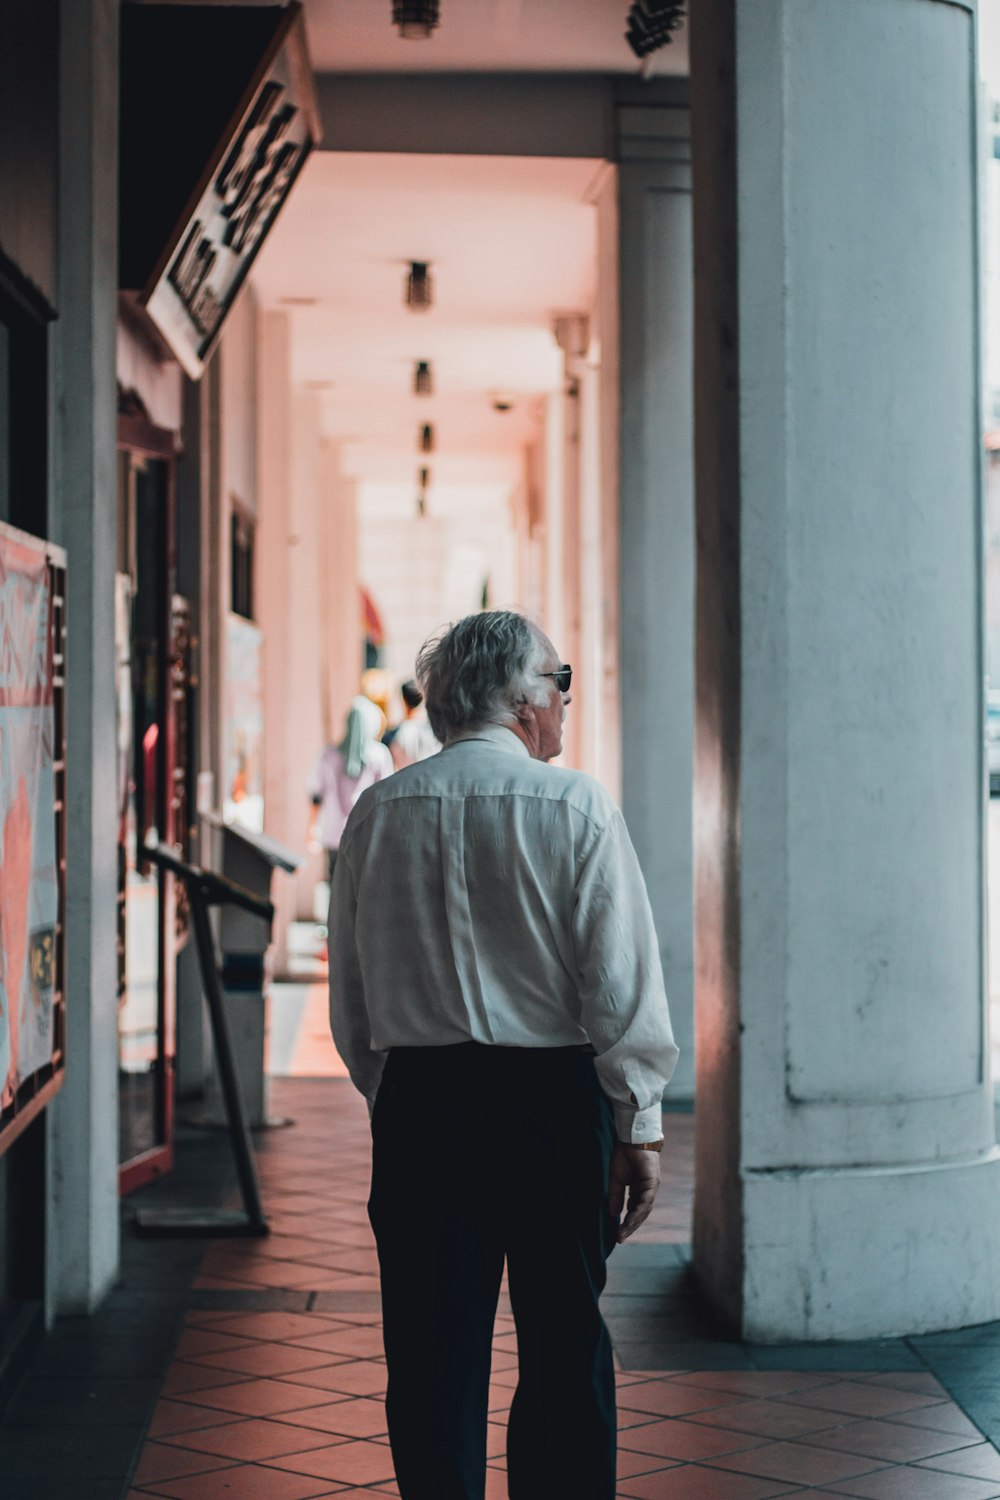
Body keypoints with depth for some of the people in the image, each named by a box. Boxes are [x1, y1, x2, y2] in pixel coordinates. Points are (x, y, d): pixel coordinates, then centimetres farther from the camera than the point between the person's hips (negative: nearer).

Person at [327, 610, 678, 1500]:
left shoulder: (379, 813, 4)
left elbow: (350, 997, 8)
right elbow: (622, 982, -9)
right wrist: (640, 1126, -3)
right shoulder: (575, 808, -7)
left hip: (417, 1098, 3)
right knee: (565, 1350, 8)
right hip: (553, 1096, -3)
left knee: (433, 1356, 7)